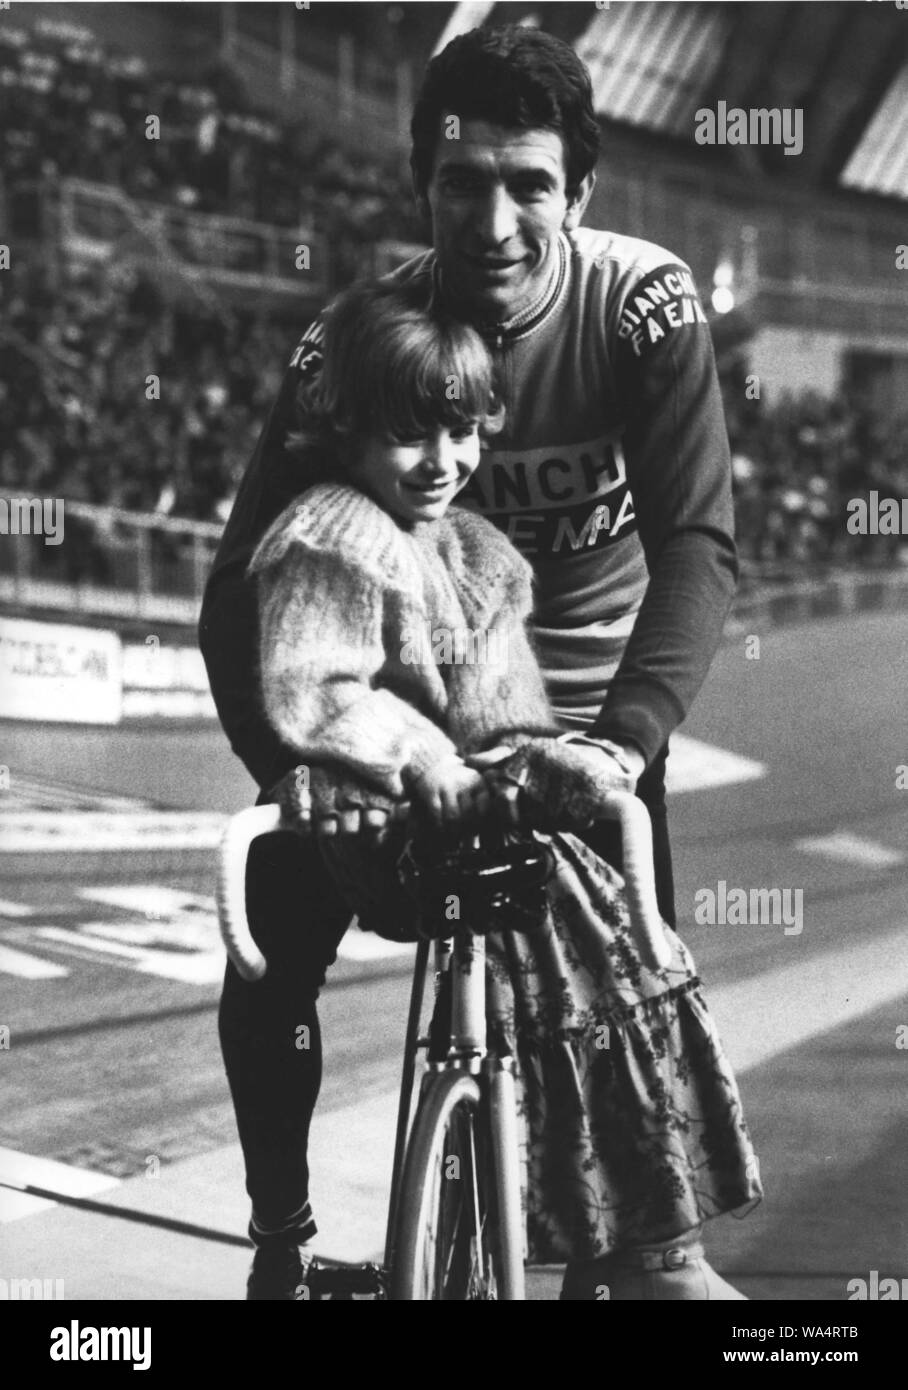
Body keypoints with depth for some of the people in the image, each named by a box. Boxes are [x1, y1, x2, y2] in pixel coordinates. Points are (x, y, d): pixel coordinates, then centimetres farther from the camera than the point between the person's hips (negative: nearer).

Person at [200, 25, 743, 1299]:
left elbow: (699, 542, -28)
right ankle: (282, 1243, 16)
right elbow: (244, 584, -24)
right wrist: (291, 763, -41)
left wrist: (621, 741, -43)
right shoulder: (354, 340, -22)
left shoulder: (646, 306, -22)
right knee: (267, 971, -6)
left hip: (593, 697, 0)